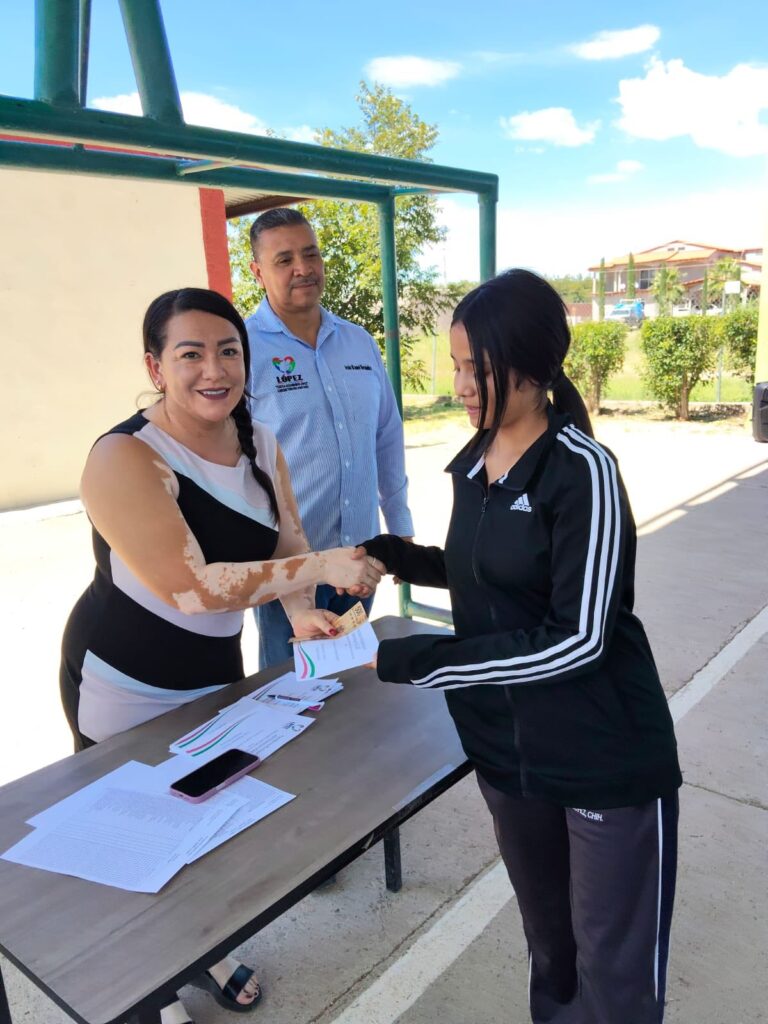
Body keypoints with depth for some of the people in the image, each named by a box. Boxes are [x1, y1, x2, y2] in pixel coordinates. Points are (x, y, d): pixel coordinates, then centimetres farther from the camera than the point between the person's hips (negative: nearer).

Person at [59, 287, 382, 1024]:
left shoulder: (259, 444, -4)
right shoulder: (125, 457, -27)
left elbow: (286, 543, -3)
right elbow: (190, 585, -34)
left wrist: (303, 614, -22)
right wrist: (321, 569, -39)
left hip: (217, 670, 6)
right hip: (125, 688, -6)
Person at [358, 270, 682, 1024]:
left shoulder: (582, 470, -19)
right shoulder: (471, 463, 3)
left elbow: (579, 638, -22)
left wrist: (410, 661, -23)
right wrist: (390, 557, 1)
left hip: (607, 759, -6)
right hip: (508, 752, 6)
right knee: (547, 946, 24)